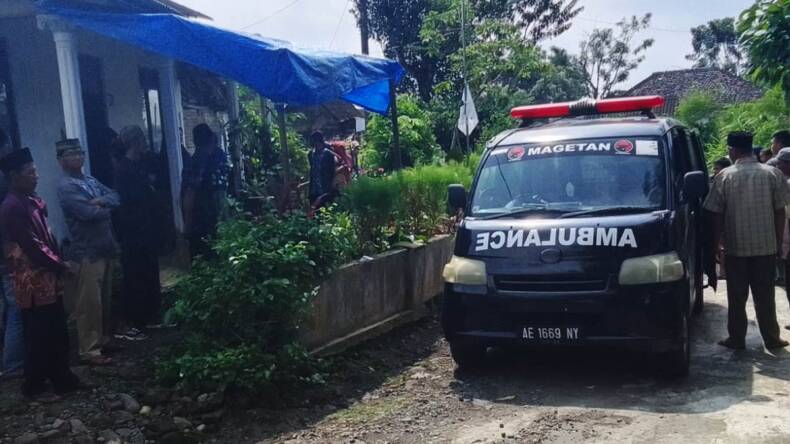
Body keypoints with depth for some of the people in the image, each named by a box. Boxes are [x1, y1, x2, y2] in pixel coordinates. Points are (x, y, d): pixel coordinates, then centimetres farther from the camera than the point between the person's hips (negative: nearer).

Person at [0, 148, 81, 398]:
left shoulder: (32, 201, 11)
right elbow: (32, 245, -20)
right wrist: (60, 265, -11)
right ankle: (35, 384, 16)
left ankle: (61, 378, 25)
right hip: (33, 280, -9)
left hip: (47, 276, 9)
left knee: (57, 332, 14)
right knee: (38, 335, 3)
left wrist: (59, 262, 6)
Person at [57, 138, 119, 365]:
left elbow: (116, 197, 8)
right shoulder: (66, 187, -13)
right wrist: (106, 208, -2)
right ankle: (89, 350, 6)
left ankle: (100, 340, 30)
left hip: (104, 248, 9)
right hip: (86, 252, -9)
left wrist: (101, 201, -13)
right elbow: (88, 213, -22)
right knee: (89, 304, -3)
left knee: (103, 301, 17)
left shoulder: (91, 181, 15)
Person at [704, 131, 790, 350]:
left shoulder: (725, 176, -7)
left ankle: (736, 339, 13)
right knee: (765, 296, 11)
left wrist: (715, 244, 5)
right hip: (766, 246, 2)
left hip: (736, 247, -1)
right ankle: (772, 338, 17)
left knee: (737, 297, 8)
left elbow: (717, 215, -4)